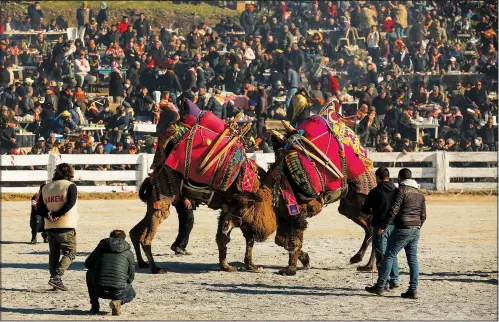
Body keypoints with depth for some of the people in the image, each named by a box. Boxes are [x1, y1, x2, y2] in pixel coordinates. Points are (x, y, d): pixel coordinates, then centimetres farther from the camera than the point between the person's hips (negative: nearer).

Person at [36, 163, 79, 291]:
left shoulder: (45, 188, 13)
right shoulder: (70, 186, -4)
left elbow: (40, 207, 7)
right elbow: (70, 203, -17)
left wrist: (49, 215, -5)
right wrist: (57, 214, -12)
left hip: (50, 227, 6)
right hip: (66, 227, -6)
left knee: (53, 254, 13)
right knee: (70, 253, -2)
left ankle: (55, 279, 10)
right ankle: (57, 277, -17)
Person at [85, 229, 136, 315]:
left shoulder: (101, 247, 10)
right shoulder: (128, 253, 8)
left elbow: (88, 264, 21)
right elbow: (131, 277, 13)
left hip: (99, 291, 1)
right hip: (118, 292, -1)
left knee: (90, 273, 34)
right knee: (131, 294, 35)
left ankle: (95, 306, 24)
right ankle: (118, 302, -2)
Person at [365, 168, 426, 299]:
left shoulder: (402, 190, -7)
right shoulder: (420, 193, 16)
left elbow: (394, 210, -15)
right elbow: (423, 215, 17)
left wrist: (383, 227, -12)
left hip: (403, 229, -7)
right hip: (416, 230, 7)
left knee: (389, 256, -2)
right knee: (413, 259, 6)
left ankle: (380, 287, -1)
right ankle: (413, 290, 1)